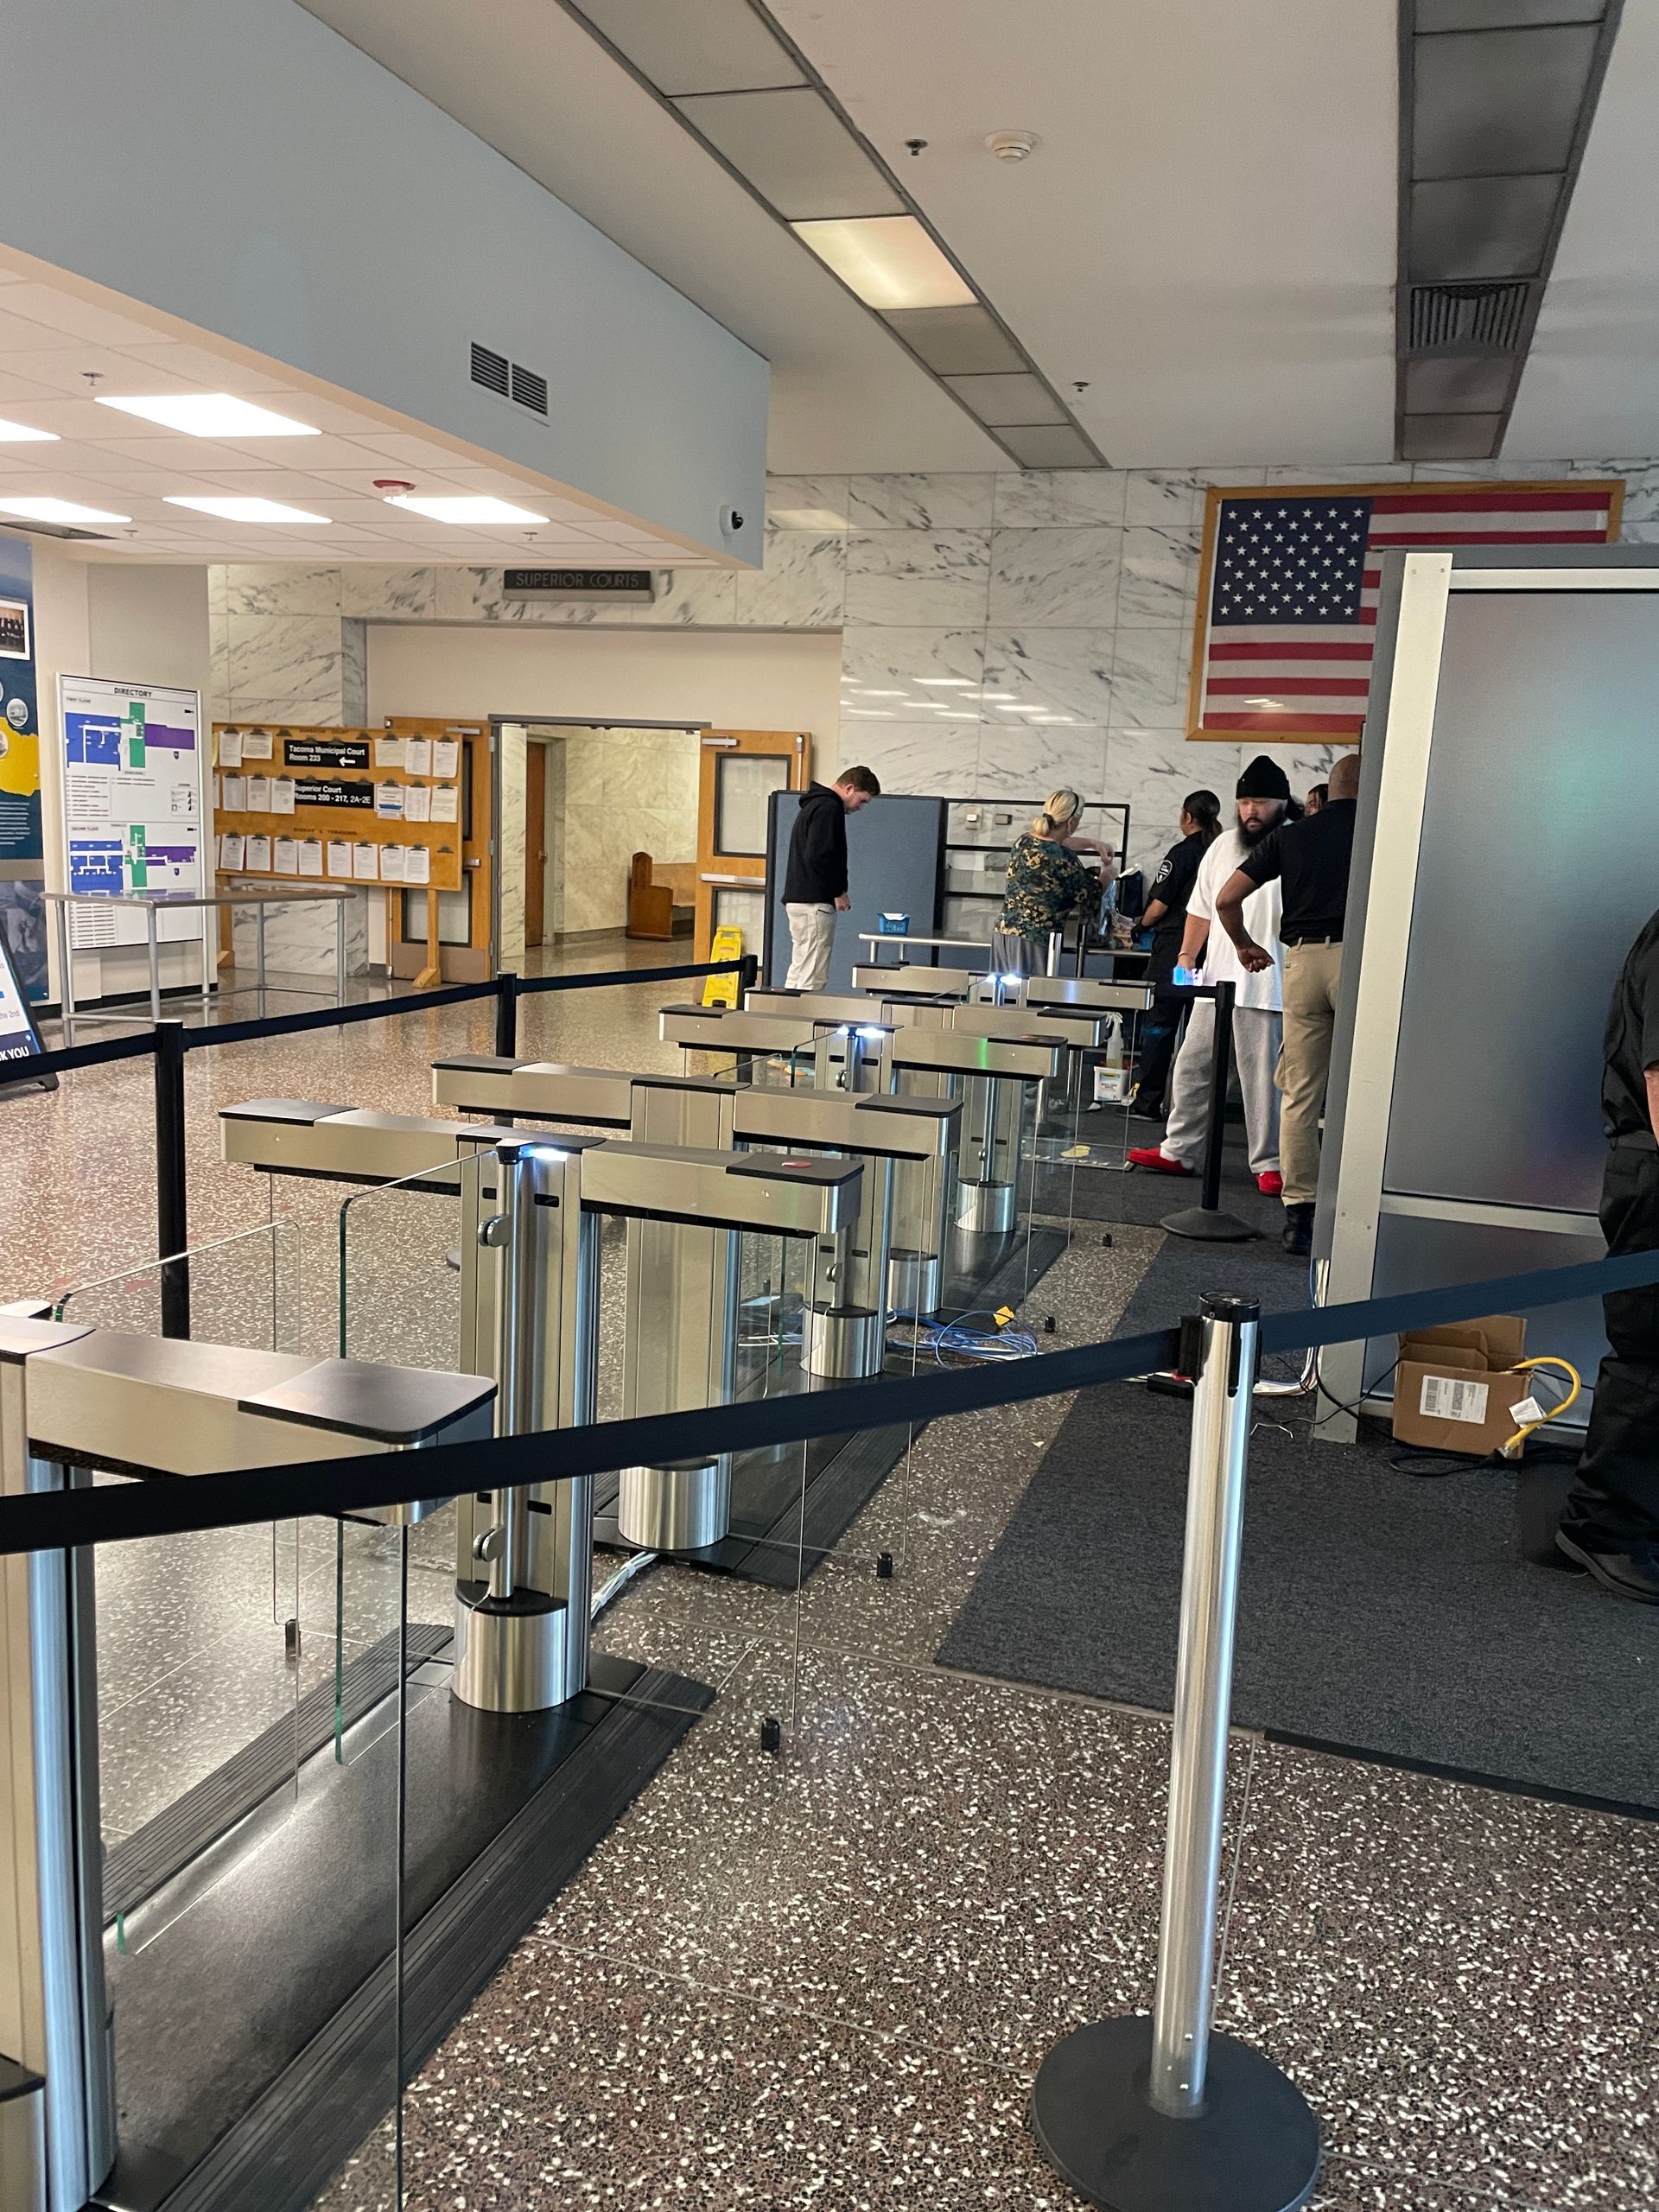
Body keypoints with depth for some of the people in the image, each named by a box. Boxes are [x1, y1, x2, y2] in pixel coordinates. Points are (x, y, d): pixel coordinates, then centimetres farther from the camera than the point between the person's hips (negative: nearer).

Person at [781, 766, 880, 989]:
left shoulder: (813, 805, 22)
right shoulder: (830, 808, -10)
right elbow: (818, 857, -21)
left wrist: (835, 890, 18)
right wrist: (838, 892, -11)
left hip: (796, 899, 10)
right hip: (815, 903, -10)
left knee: (798, 975, 11)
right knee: (813, 979, -10)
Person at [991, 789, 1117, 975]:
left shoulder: (1023, 841, 6)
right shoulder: (1064, 860, -16)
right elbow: (1090, 901, 0)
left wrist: (1093, 843, 31)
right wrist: (1107, 875, 18)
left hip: (1002, 933, 7)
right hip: (1032, 942, -7)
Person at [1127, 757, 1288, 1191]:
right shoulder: (1223, 846, 15)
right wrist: (1187, 956, 11)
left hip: (1265, 988, -6)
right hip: (1215, 981, 6)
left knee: (1263, 1079, -1)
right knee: (1191, 1069, 10)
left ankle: (1268, 1164, 10)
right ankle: (1178, 1151, 21)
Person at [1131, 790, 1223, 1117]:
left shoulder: (1182, 853, -9)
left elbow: (1158, 906, -10)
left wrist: (1144, 922, 9)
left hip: (1174, 947, -5)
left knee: (1158, 1024, 2)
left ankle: (1147, 1099, 4)